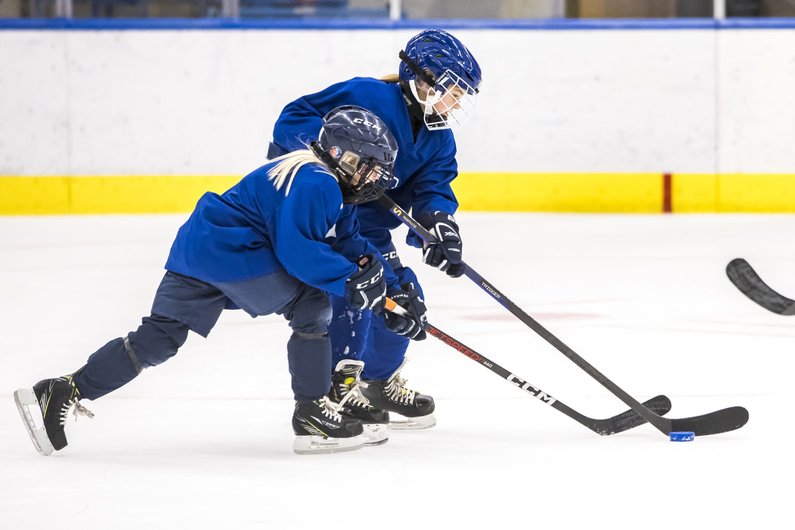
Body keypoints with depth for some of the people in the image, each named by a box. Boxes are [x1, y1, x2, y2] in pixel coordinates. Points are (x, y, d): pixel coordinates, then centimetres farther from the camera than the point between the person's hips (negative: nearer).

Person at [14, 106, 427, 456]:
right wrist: (349, 279, -22)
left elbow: (346, 240, 21)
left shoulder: (334, 188, 18)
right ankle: (312, 415, 0)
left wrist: (369, 267, 4)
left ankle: (63, 393, 1)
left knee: (159, 337, 7)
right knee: (312, 307, -3)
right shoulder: (315, 183, -16)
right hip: (230, 252, -10)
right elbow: (296, 249, -23)